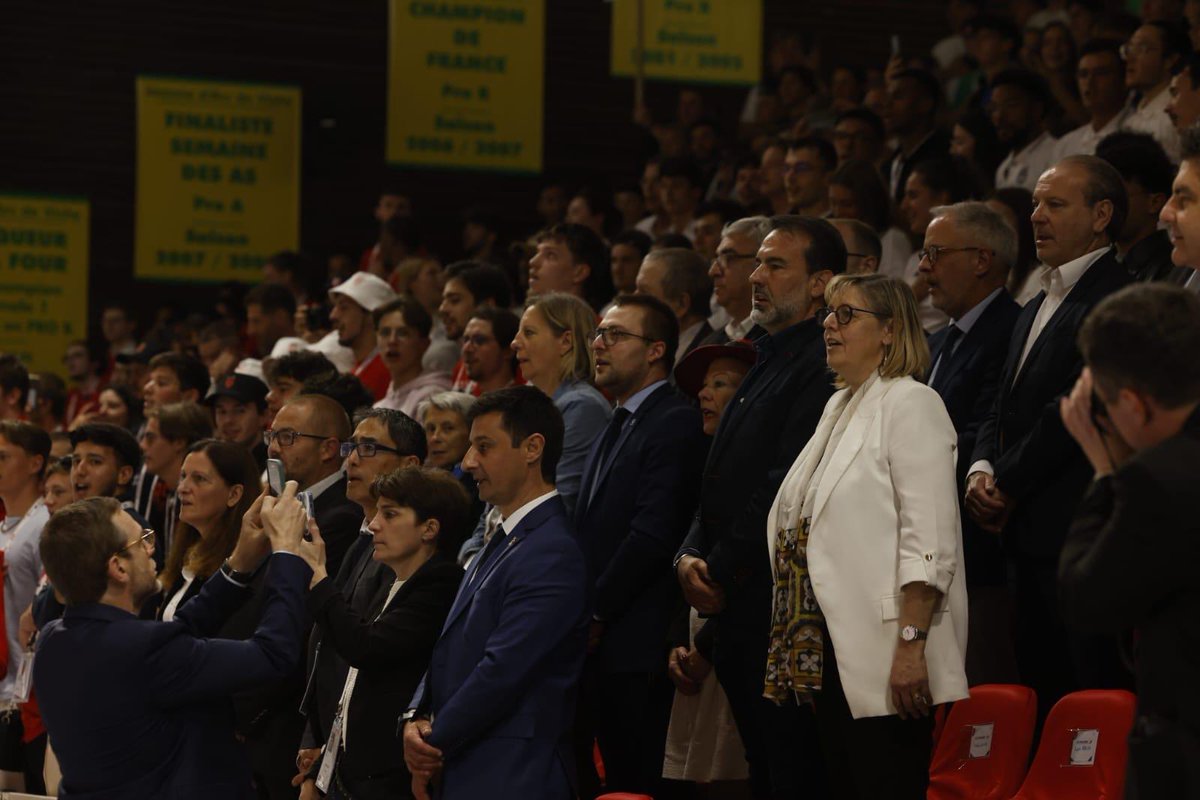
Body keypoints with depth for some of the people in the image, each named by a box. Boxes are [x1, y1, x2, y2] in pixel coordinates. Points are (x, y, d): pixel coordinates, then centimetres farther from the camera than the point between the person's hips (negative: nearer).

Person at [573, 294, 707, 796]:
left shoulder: (676, 424, -9)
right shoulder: (616, 429, 22)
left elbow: (653, 534, -17)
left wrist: (594, 613, -14)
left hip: (634, 646, -9)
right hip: (594, 643, 9)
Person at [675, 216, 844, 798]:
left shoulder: (822, 367, -13)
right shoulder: (767, 362, 20)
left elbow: (788, 485, -19)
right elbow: (720, 479, 21)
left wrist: (722, 574, -13)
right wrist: (691, 554, 4)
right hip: (739, 618, 10)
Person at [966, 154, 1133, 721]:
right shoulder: (1036, 308, 22)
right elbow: (1002, 410, 20)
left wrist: (1008, 485, -9)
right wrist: (981, 471, 0)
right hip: (1029, 542, 9)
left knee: (1087, 693, -9)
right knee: (1038, 691, 8)